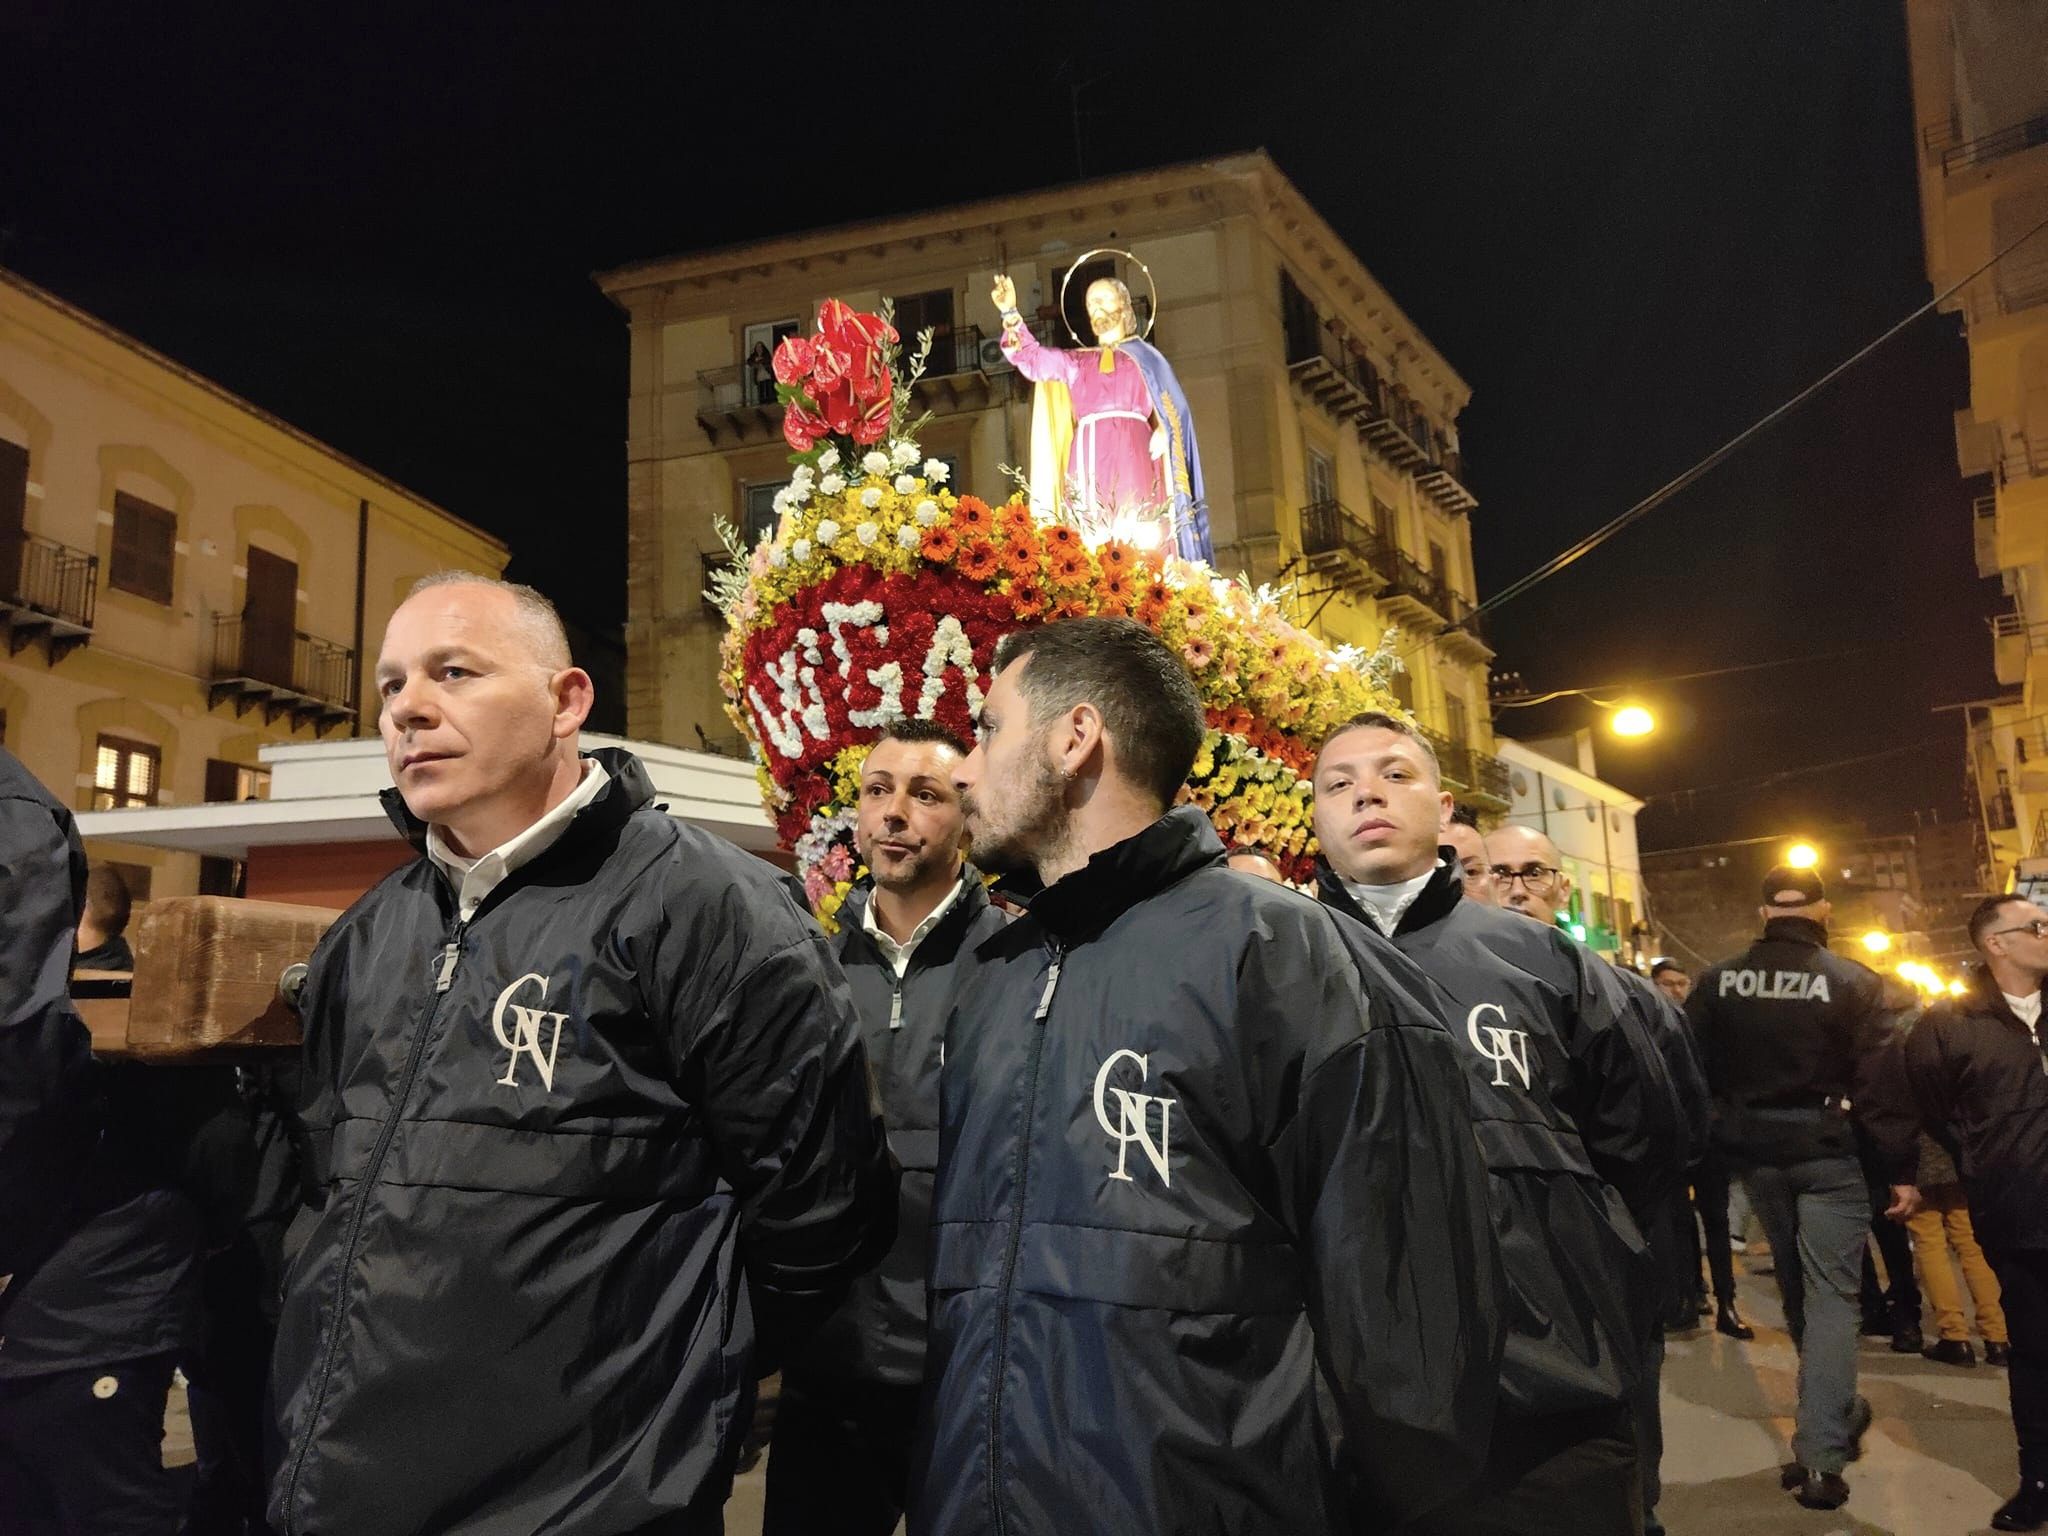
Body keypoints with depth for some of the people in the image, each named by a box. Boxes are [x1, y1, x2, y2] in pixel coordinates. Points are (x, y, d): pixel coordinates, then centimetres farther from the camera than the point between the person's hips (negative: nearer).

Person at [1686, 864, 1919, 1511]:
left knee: (1797, 1286, 20)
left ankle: (1836, 1411, 37)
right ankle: (1820, 1456, -4)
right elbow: (1879, 1082, -11)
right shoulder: (1852, 982, -8)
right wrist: (1902, 1168, -6)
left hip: (1755, 1150, 4)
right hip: (1827, 1151, -3)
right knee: (1830, 1294, 0)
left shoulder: (1717, 981, 0)